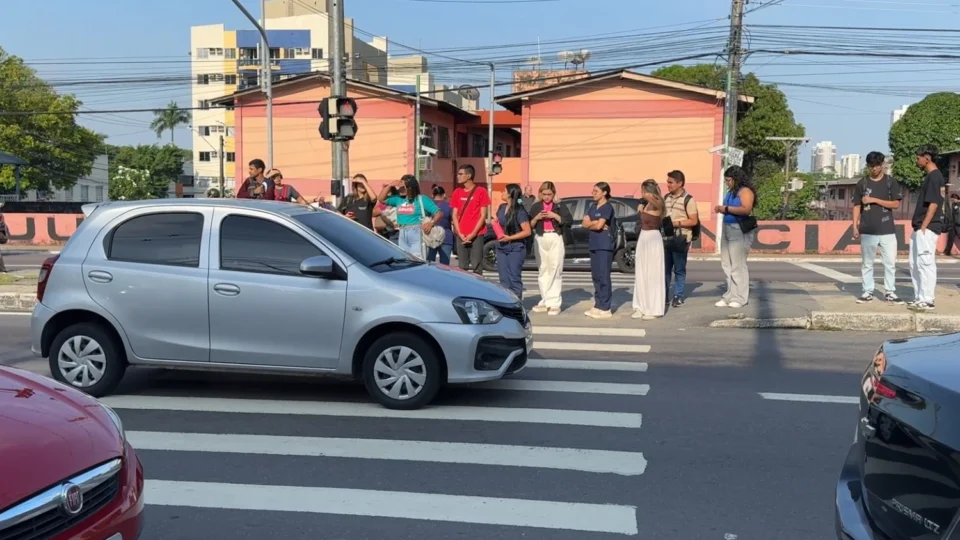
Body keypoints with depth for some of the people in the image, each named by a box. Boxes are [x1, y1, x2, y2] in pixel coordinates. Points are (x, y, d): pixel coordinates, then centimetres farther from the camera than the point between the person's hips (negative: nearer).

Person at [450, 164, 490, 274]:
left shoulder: (481, 191, -2)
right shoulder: (457, 192, 11)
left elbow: (483, 215, -3)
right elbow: (454, 215, 10)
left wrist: (473, 234, -10)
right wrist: (460, 234, -3)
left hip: (476, 235, -4)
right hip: (461, 236, 4)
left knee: (476, 267, -6)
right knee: (462, 267, 4)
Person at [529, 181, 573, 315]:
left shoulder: (559, 206, 4)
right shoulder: (535, 207, 11)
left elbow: (569, 221, -6)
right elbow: (529, 226, 9)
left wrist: (555, 216, -15)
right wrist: (537, 218, -9)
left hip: (556, 239, -3)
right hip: (541, 239, 4)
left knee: (555, 270, -7)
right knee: (542, 270, 6)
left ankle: (554, 303, -7)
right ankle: (545, 301, 13)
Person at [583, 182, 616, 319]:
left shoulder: (607, 207, -7)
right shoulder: (592, 206, 15)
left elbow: (599, 226, -16)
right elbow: (585, 223, 6)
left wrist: (590, 224, 2)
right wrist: (596, 222, -9)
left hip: (605, 245, -8)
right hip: (594, 244, 8)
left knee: (603, 276, -9)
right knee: (595, 276, 10)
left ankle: (605, 309, -8)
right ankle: (598, 305, 16)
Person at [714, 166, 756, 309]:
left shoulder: (745, 191, -10)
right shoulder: (730, 192, 17)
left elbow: (746, 209, -23)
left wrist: (726, 208, -20)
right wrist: (721, 210, 5)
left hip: (740, 231, -9)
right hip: (727, 229, 9)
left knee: (738, 264, -7)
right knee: (727, 264, 8)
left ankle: (740, 298, -3)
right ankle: (731, 296, 13)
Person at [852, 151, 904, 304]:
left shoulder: (891, 182, 3)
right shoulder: (862, 183, 5)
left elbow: (896, 204, -4)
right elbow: (857, 206, 7)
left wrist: (874, 200, -12)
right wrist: (855, 226, -1)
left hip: (887, 231, -1)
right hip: (867, 231, 1)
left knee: (890, 263, 0)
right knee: (867, 263, 5)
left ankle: (890, 293, 7)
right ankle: (867, 292, 13)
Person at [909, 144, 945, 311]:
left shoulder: (935, 176, -13)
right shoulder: (930, 176, 16)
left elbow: (933, 204, -18)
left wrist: (923, 227, -19)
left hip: (927, 228, -10)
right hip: (921, 227, 10)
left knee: (926, 263, -9)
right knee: (915, 263, 14)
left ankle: (928, 300, -6)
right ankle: (919, 298, 20)